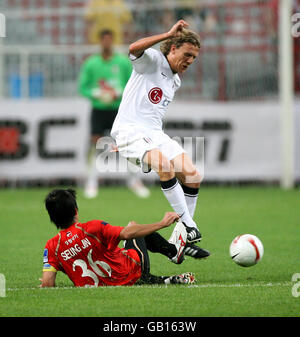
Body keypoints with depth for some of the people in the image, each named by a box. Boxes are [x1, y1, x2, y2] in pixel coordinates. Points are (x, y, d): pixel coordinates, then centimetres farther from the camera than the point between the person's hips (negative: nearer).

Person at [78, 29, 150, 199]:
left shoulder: (123, 62, 2)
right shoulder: (91, 64, 2)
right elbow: (83, 87, 3)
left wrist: (119, 93, -14)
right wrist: (96, 94, -15)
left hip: (118, 109, 0)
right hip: (99, 109, 0)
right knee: (96, 144, -7)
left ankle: (134, 180, 11)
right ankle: (92, 182, -1)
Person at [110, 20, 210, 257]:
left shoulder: (175, 82, 21)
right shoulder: (153, 60, -4)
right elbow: (134, 49, -27)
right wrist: (169, 34, -29)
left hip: (155, 134, 8)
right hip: (130, 131, -8)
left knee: (193, 177, -7)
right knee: (165, 165, -32)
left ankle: (183, 239, 2)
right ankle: (190, 228, -27)